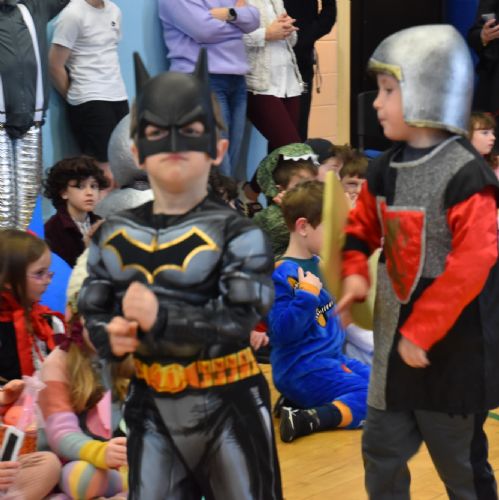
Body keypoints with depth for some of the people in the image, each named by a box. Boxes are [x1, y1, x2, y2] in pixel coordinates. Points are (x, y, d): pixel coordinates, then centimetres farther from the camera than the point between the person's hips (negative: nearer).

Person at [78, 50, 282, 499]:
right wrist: (111, 335, -16)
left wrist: (162, 317, -32)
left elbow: (241, 320, -20)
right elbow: (93, 311, 8)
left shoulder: (236, 233, -11)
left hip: (229, 404, -4)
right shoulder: (114, 236, 3)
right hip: (151, 404, 4)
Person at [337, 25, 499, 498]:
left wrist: (421, 332, -22)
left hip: (453, 348, -7)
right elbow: (361, 228, 19)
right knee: (381, 450, 14)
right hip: (394, 339, 7)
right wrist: (354, 273, -2)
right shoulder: (384, 170, 5)